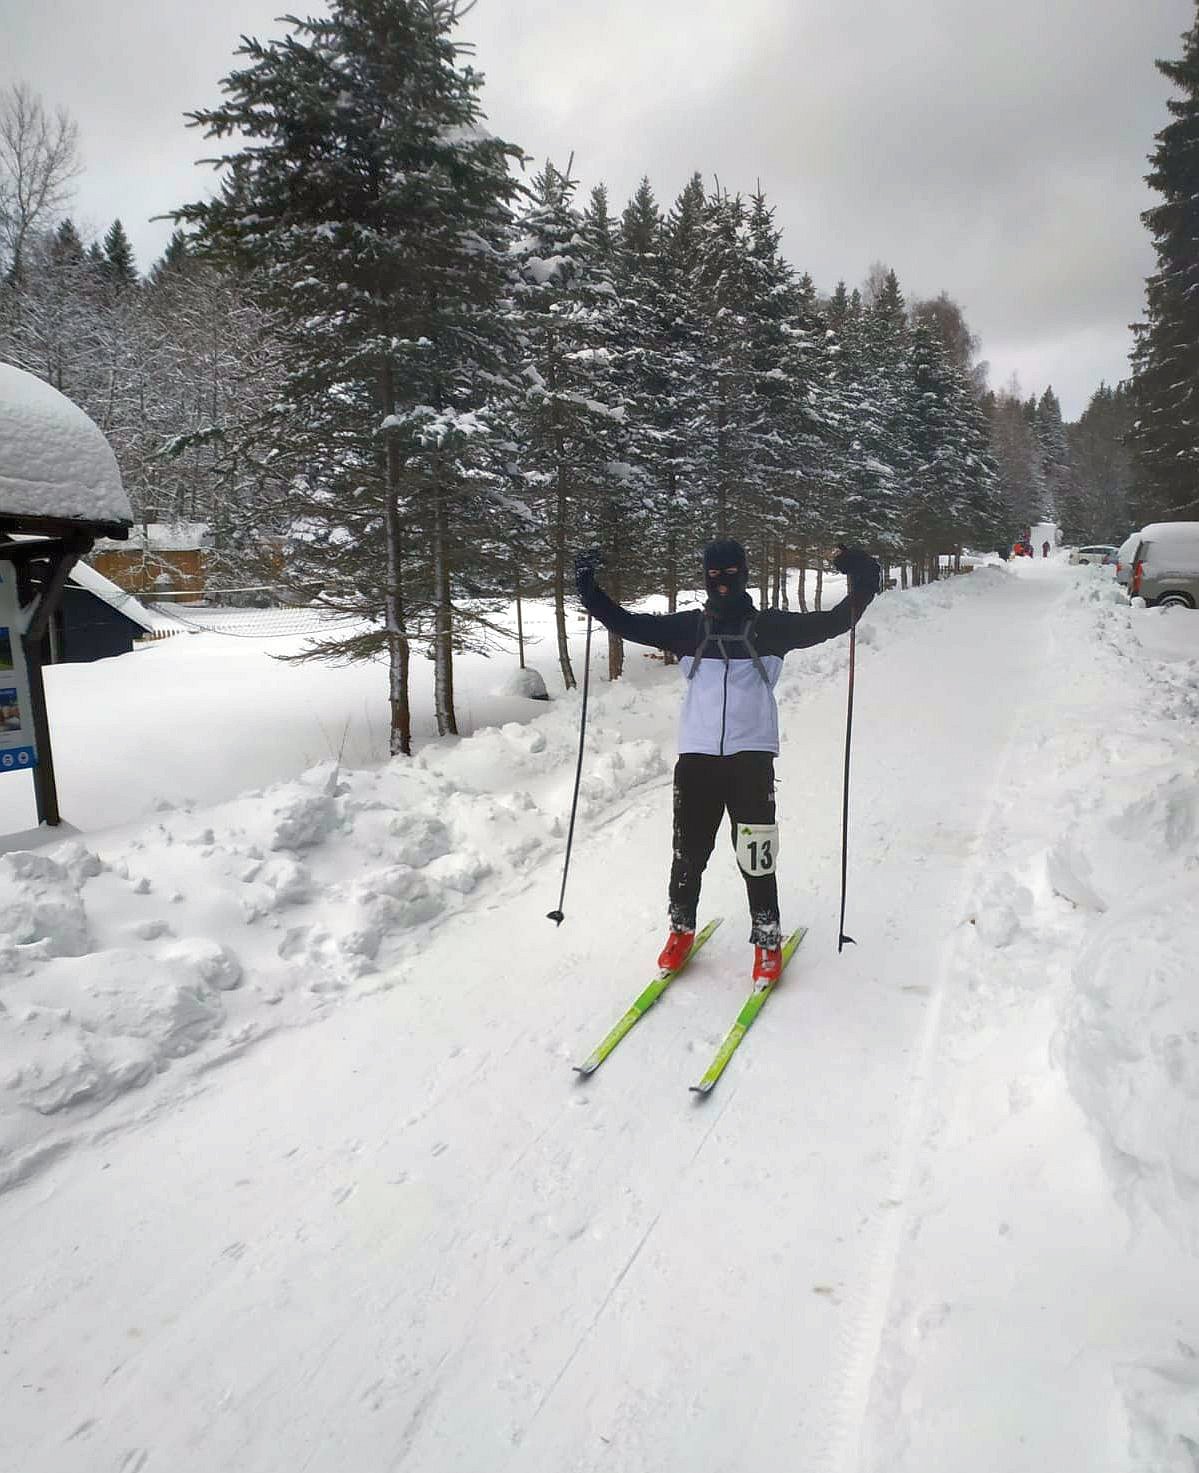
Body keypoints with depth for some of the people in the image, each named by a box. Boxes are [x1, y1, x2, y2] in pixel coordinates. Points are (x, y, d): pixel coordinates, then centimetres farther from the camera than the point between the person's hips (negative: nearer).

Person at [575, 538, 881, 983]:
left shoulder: (769, 626, 8)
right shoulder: (688, 627, 11)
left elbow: (831, 623, 5)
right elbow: (626, 623, 12)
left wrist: (860, 582, -10)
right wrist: (588, 586, 3)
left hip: (751, 755, -1)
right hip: (696, 755, 2)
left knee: (755, 854, -5)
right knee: (689, 851, 5)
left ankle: (767, 939, 15)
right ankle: (681, 928, 27)